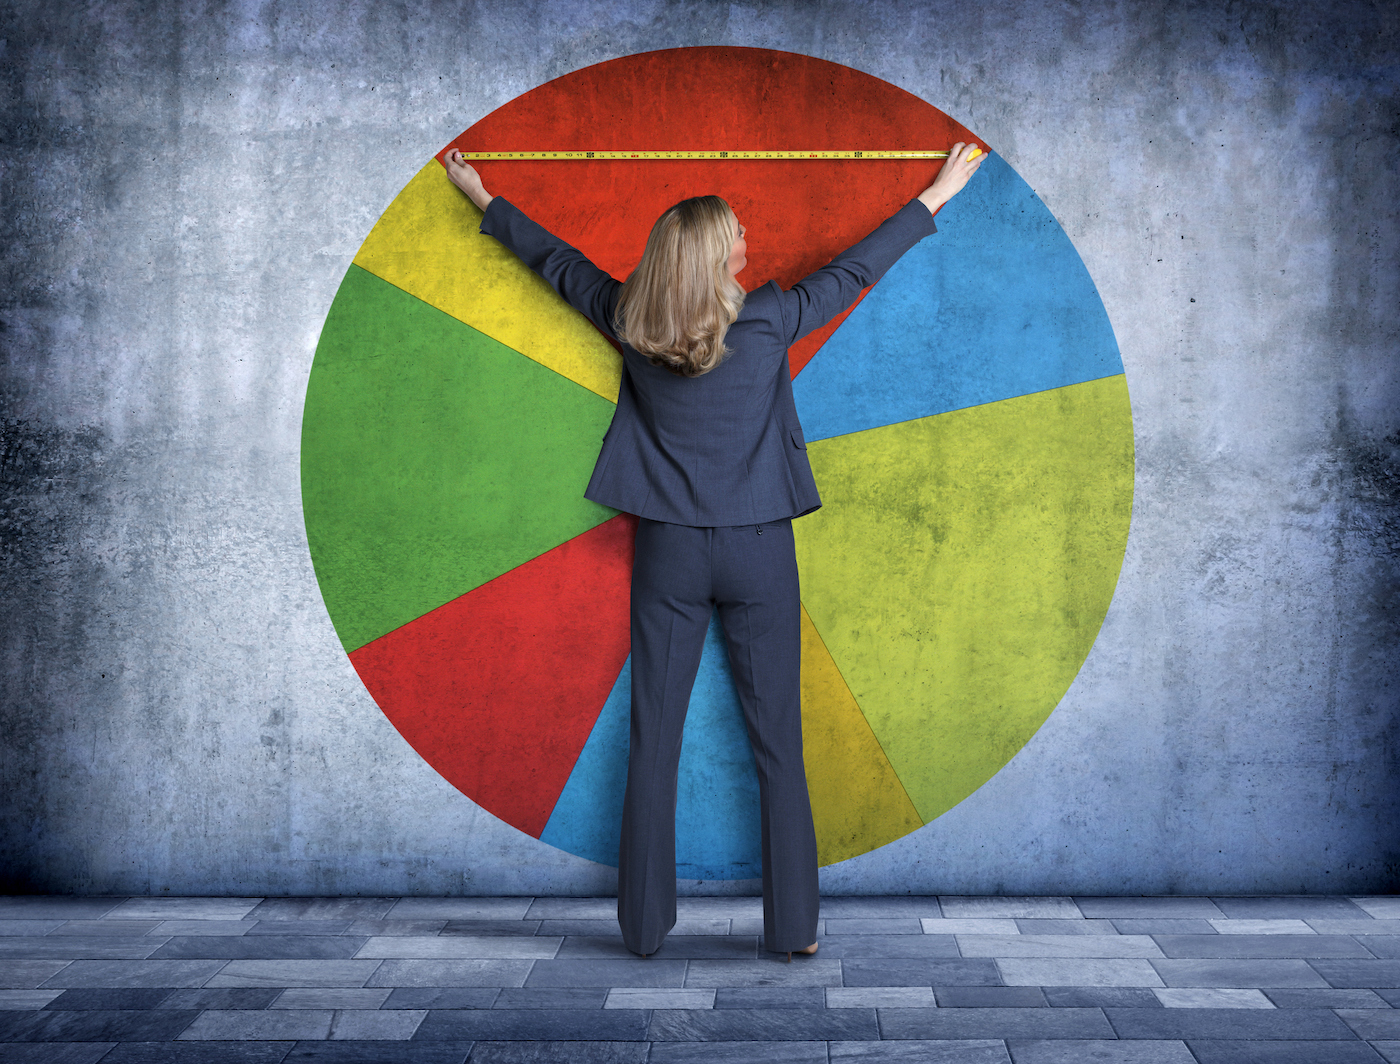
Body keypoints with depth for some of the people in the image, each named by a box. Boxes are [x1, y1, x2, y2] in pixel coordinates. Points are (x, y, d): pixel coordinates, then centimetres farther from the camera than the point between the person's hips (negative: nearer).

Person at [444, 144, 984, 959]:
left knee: (654, 741, 7)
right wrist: (938, 195, 15)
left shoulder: (631, 323, -1)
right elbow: (856, 269, 2)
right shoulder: (768, 321, -9)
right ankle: (793, 927, 10)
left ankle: (646, 924, 14)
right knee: (778, 743, 5)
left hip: (669, 553, 2)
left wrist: (484, 197, 29)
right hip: (758, 553, -2)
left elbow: (556, 261, 13)